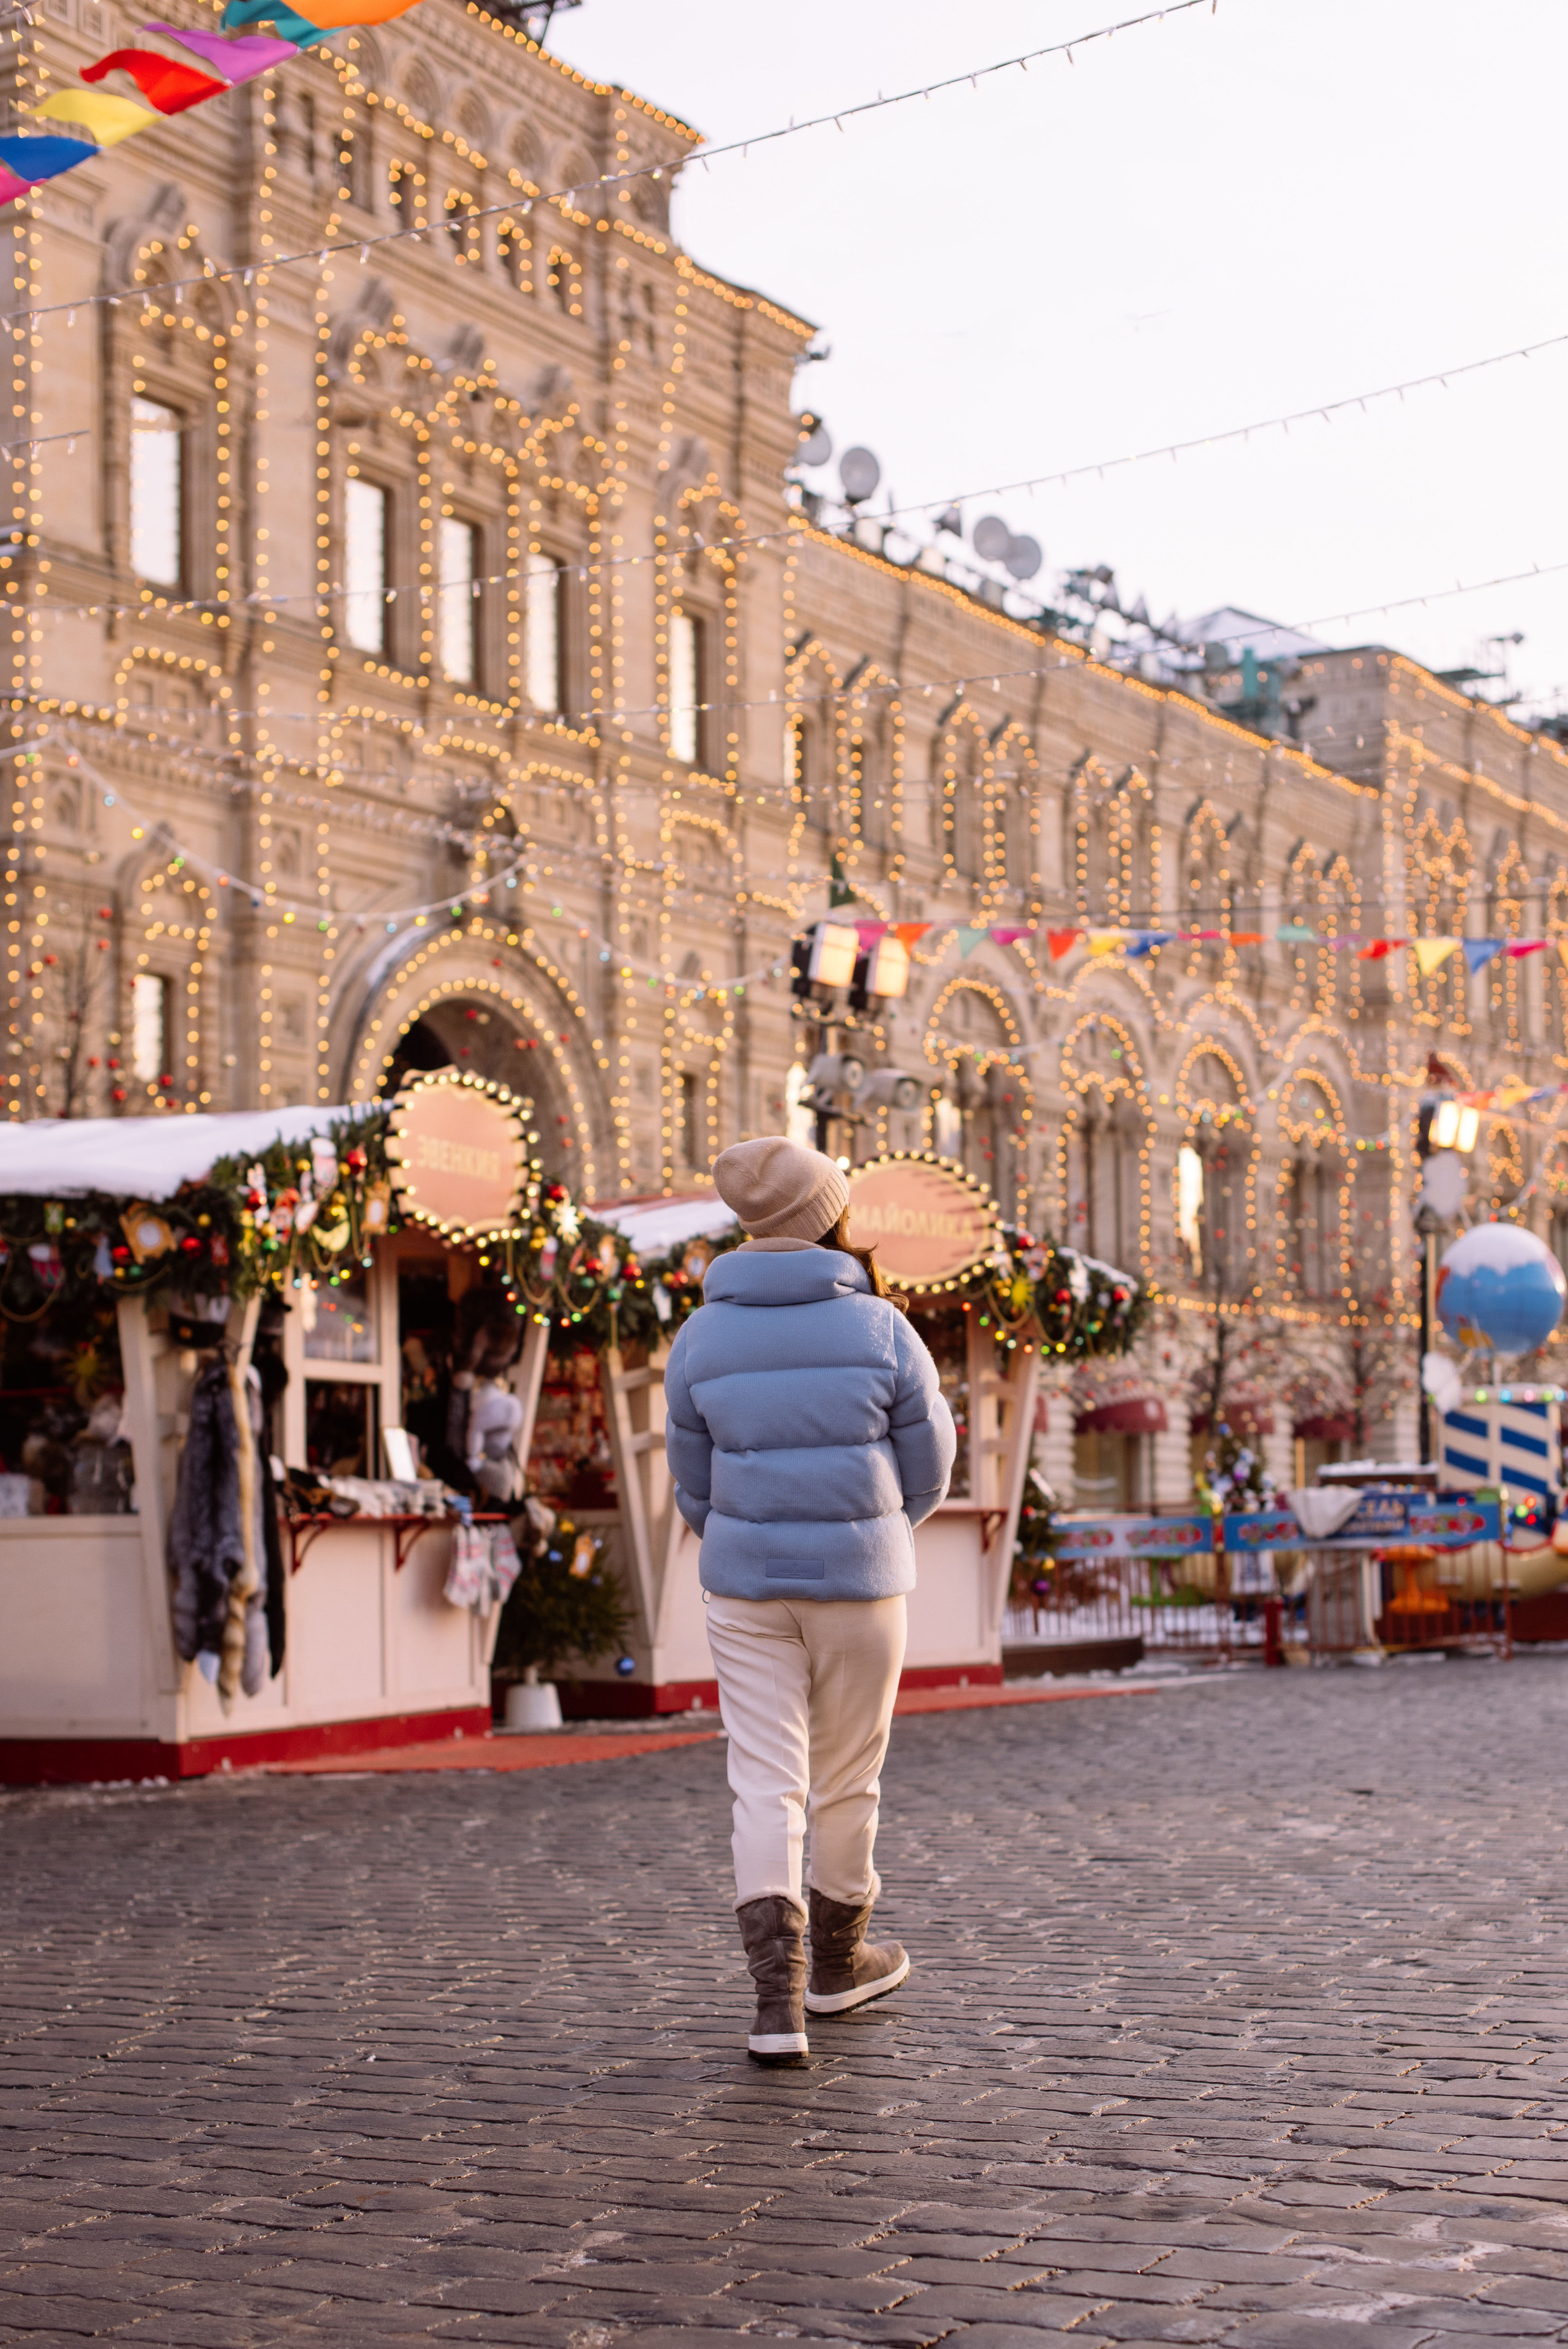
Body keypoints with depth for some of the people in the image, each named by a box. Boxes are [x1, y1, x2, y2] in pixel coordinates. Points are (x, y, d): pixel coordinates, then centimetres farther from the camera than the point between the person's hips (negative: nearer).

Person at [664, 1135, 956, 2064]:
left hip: (747, 1586, 1)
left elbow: (695, 1483, 7)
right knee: (846, 1776, 15)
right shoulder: (882, 1329, -9)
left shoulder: (702, 1338, -3)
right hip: (860, 1583, -1)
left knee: (767, 1785, 2)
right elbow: (928, 1469, -1)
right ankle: (837, 1960, 34)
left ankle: (779, 1994, -12)